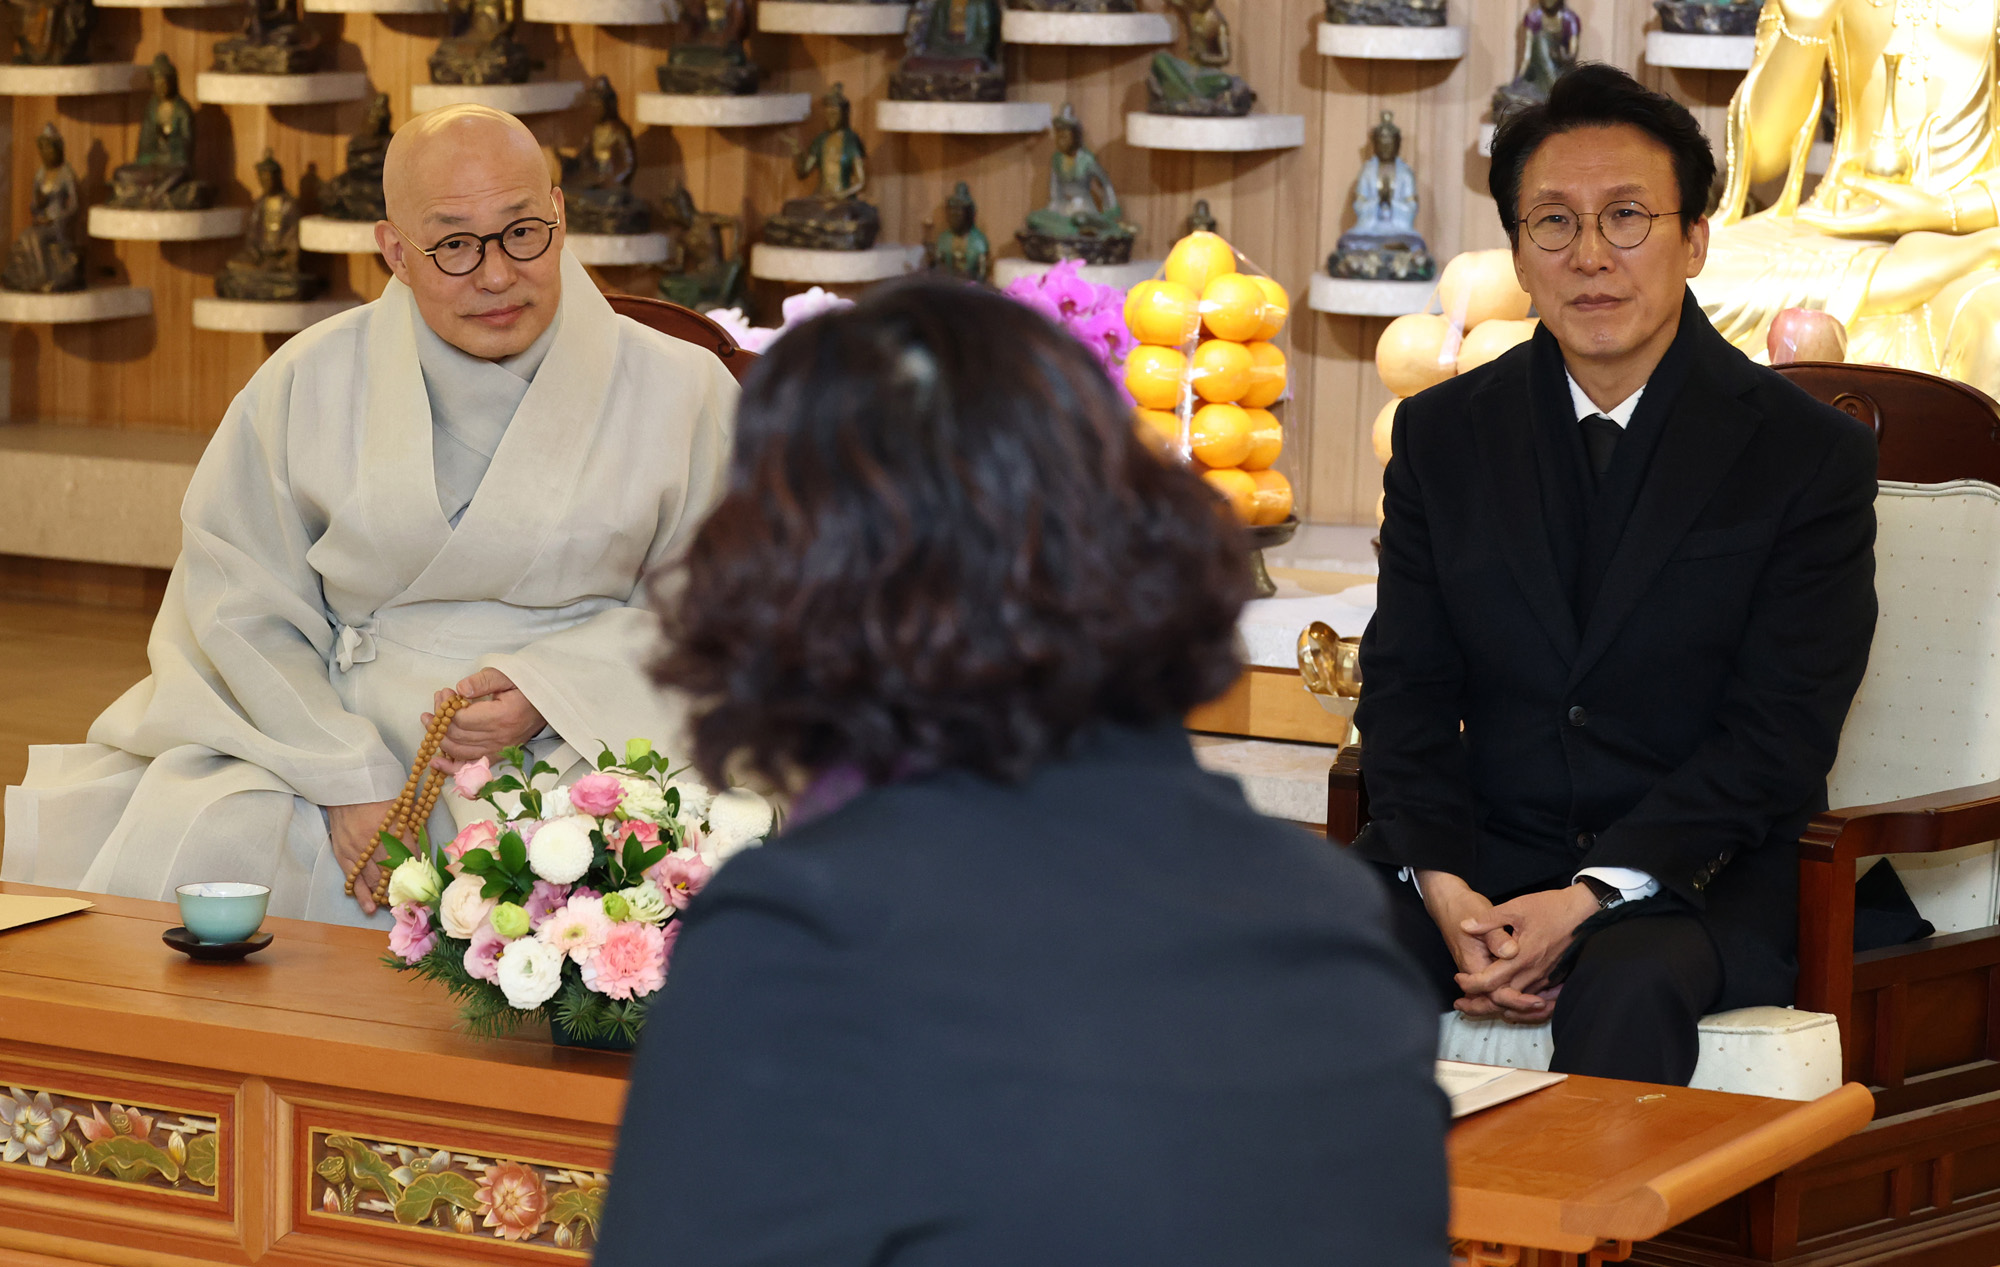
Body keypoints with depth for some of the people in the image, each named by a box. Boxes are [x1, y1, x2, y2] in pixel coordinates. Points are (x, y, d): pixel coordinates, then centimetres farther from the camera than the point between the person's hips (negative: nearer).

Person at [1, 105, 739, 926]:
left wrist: (549, 689, -12)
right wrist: (347, 780, -12)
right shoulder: (306, 386, 4)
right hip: (336, 729, 1)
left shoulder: (681, 393, 1)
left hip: (576, 750, -1)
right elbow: (242, 603, 1)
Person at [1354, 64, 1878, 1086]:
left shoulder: (1811, 455, -3)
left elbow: (1777, 736, -9)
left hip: (1698, 876, -3)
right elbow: (1405, 686, 6)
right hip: (1481, 857, 3)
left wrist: (1591, 897, -21)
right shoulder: (1441, 435, 10)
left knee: (1627, 988, -36)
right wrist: (1440, 882, -14)